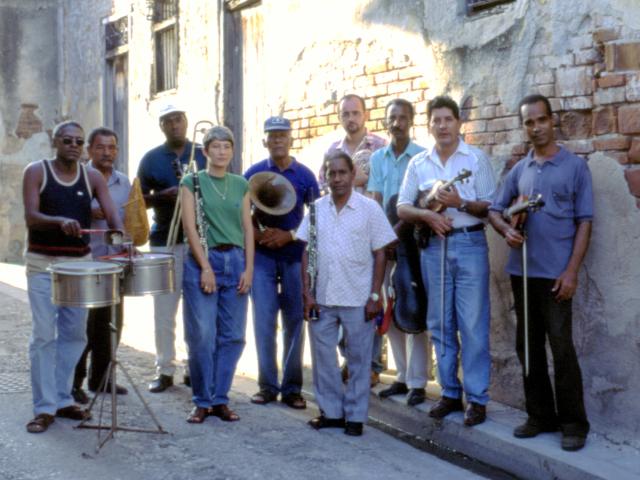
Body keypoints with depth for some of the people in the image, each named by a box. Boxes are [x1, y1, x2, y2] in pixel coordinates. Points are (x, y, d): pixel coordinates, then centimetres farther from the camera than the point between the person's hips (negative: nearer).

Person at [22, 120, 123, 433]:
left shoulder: (92, 178, 5)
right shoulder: (36, 172, -2)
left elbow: (111, 215, -6)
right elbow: (30, 217, -13)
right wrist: (60, 222, -32)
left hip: (80, 263, 4)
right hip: (43, 264, -3)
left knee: (74, 334, 7)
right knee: (44, 335, -5)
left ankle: (62, 399, 20)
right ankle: (44, 408, 1)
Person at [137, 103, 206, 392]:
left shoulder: (204, 156, 8)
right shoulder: (151, 159, 7)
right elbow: (140, 200, 6)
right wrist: (163, 195, -13)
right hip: (164, 242, 0)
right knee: (164, 312, 2)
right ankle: (164, 370, 11)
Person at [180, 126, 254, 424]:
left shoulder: (241, 185, 13)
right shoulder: (192, 182, 2)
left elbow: (247, 228, 10)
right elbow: (190, 227, -5)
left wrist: (249, 268, 0)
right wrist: (206, 267, -12)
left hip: (236, 261, 4)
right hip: (203, 261, -4)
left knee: (233, 336, 3)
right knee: (202, 336, -5)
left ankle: (220, 399, 14)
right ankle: (202, 401, 8)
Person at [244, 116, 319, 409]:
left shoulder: (305, 175, 4)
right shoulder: (253, 173, 4)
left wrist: (290, 235, -11)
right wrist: (258, 235, -13)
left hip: (295, 255, 0)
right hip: (262, 255, 0)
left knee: (294, 322, 3)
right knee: (264, 321, 0)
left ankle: (292, 388, 12)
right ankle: (267, 386, 10)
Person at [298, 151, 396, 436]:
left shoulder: (369, 208, -2)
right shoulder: (316, 208, 5)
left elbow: (380, 254, -2)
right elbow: (307, 252, 7)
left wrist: (375, 295, -7)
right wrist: (307, 293, 0)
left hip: (358, 299, -3)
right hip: (322, 298, 3)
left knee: (358, 359, 6)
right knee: (322, 356, 10)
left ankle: (355, 416, 17)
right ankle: (331, 411, 23)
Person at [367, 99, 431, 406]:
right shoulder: (378, 158, 11)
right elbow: (375, 202, 6)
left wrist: (397, 230, -18)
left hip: (411, 239, -5)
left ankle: (417, 381, 2)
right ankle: (402, 376, 18)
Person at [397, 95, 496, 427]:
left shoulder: (477, 159, 2)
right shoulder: (418, 164, 11)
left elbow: (491, 207, -1)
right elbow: (402, 207, 7)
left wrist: (461, 203, -17)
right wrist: (427, 215, -11)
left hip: (469, 244, -3)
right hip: (433, 246, 4)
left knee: (473, 324, -4)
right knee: (440, 324, 8)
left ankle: (476, 397, 4)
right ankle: (450, 392, 19)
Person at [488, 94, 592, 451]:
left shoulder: (575, 166, -1)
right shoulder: (519, 170, 11)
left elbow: (584, 222, -4)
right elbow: (495, 209, 16)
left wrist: (572, 271, -12)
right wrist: (506, 230, -7)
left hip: (556, 272, -5)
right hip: (522, 270, 5)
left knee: (561, 347, -5)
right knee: (528, 346, 9)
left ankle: (574, 423, 6)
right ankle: (541, 415, 20)